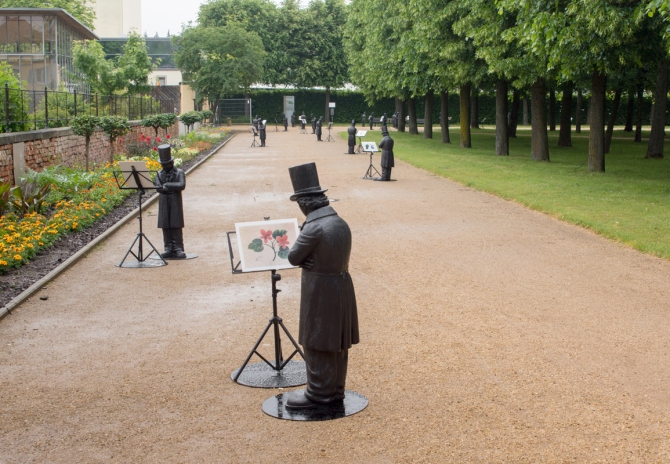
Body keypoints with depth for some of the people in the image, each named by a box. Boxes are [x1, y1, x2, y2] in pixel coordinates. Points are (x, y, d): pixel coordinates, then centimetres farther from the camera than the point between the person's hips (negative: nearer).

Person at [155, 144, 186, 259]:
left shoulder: (179, 173, 1)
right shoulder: (159, 174, 9)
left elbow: (182, 185, -15)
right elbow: (158, 188, -4)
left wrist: (167, 185, -16)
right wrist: (173, 188, -18)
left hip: (175, 202, -3)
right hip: (163, 202, 3)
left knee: (176, 226, -3)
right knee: (165, 226, 3)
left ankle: (178, 249, 0)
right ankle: (169, 249, 8)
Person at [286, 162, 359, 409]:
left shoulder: (314, 227, -21)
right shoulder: (341, 223, 5)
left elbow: (293, 258, -14)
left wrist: (300, 251, 5)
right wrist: (310, 258, -3)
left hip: (320, 291, -8)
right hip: (342, 285, 8)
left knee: (316, 344, 3)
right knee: (337, 343, 15)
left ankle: (318, 394, 11)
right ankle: (335, 391, 25)